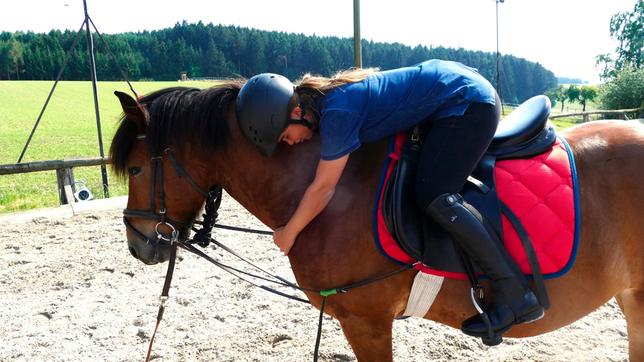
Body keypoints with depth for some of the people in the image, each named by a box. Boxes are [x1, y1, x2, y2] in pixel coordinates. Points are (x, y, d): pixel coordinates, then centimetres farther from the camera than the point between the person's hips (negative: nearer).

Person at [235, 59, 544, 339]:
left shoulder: (338, 111, -26)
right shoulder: (322, 98, 2)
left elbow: (322, 188, -20)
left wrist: (288, 234, -7)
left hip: (468, 101, -10)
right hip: (454, 83, 10)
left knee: (435, 198, -20)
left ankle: (516, 294, -13)